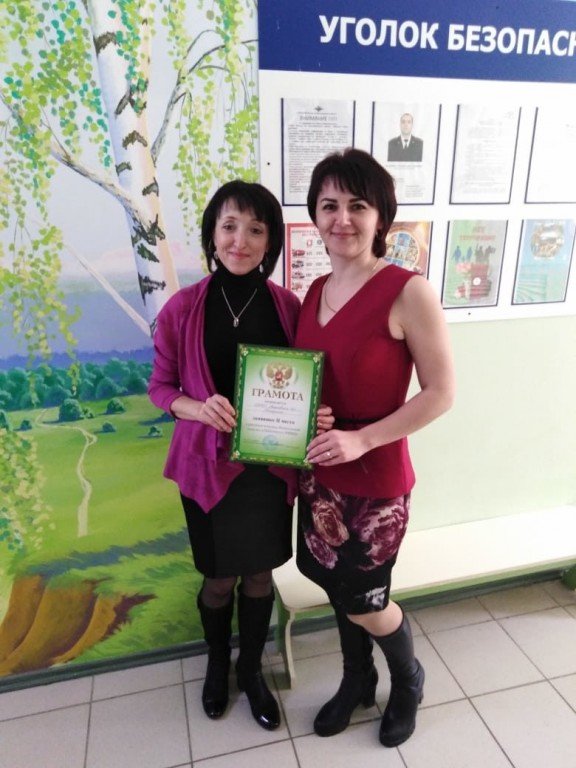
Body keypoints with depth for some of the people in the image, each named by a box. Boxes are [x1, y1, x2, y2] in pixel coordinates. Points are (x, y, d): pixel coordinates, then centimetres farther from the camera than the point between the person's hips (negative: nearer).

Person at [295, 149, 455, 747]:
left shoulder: (408, 291, -17)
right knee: (336, 585, 21)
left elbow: (441, 393, -15)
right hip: (319, 473, 6)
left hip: (374, 477, -6)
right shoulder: (316, 291, 3)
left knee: (363, 601, 11)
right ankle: (357, 680, 50)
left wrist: (361, 439, -22)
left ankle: (408, 680, 45)